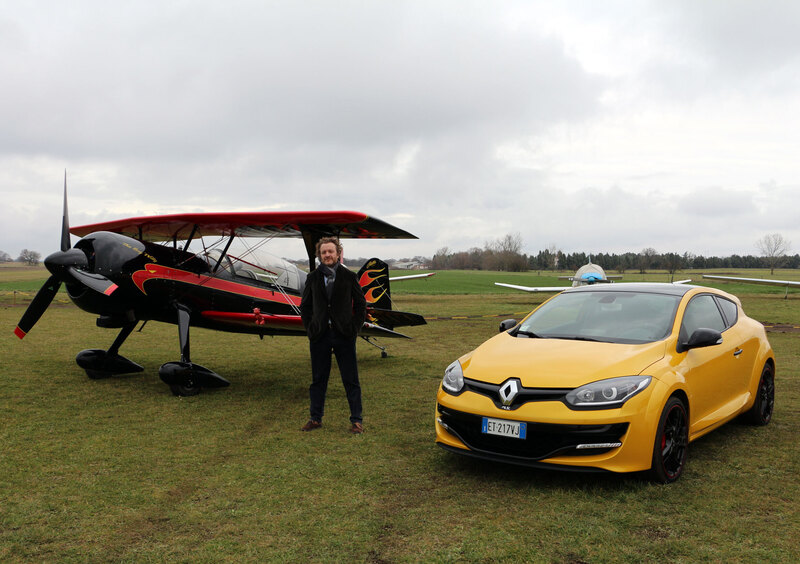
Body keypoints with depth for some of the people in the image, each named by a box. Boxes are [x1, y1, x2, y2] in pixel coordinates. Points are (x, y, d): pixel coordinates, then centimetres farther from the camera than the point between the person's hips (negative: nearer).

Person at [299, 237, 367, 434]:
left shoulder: (348, 276, 1)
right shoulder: (313, 278, 6)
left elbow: (360, 304, 6)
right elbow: (305, 306, 13)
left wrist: (354, 327, -3)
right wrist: (310, 329, 3)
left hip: (343, 335, -2)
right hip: (319, 336, 2)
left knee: (351, 380, 2)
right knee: (318, 379, 10)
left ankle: (356, 420, 11)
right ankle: (316, 419, 22)